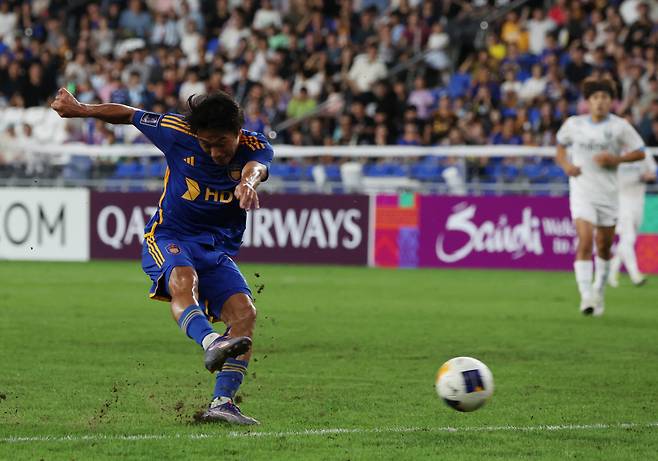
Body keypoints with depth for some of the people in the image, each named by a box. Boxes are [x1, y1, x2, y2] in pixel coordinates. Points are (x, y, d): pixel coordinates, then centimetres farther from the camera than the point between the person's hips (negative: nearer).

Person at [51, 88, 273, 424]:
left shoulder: (255, 147, -9)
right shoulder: (178, 132, -9)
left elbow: (255, 168, -35)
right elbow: (129, 115, 7)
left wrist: (248, 182, -59)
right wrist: (79, 109, 16)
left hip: (218, 250, 2)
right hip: (168, 238, -2)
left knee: (244, 311, -21)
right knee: (183, 278, -37)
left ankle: (222, 402, -22)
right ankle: (211, 343, -64)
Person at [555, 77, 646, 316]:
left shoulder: (620, 126, -3)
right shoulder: (573, 124, 2)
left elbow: (640, 152, 3)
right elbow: (561, 145, 20)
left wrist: (617, 159, -14)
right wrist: (566, 165, 1)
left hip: (608, 192, 1)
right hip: (581, 191, -1)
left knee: (604, 246, 10)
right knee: (585, 241, -18)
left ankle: (598, 292, 32)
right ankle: (586, 296, -21)